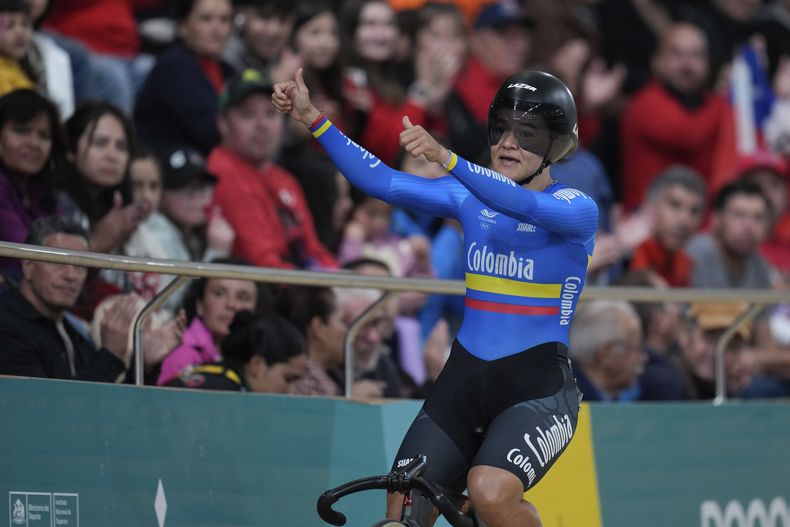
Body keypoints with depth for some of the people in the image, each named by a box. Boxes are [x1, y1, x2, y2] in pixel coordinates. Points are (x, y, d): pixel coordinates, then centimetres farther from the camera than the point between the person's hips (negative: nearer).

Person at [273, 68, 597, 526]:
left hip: (538, 386, -5)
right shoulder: (470, 196, 7)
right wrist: (311, 118, -14)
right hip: (465, 379, 5)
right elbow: (382, 181, -2)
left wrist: (445, 157, -45)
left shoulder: (577, 209, -8)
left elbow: (522, 205, -29)